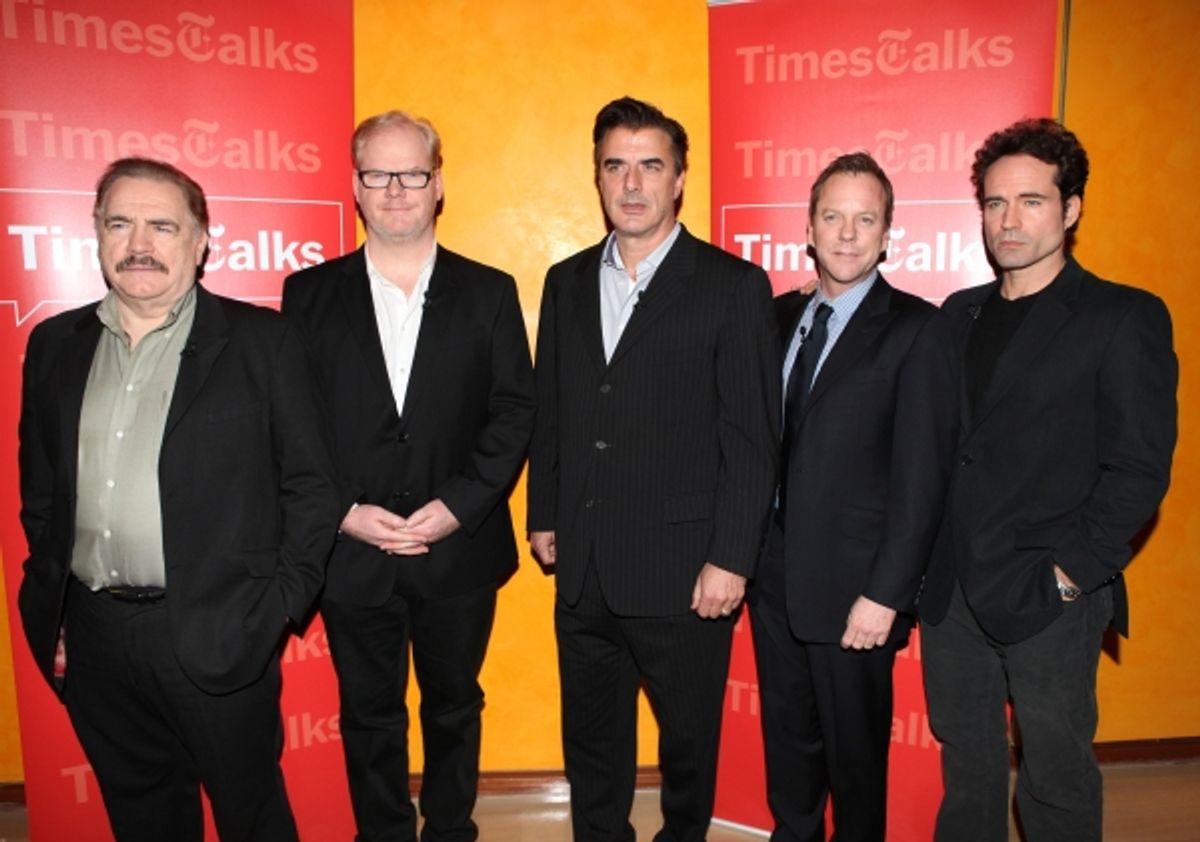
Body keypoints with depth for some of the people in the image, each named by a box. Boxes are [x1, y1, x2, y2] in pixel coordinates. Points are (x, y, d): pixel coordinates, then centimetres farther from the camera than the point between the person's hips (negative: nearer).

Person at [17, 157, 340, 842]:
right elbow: (39, 492, 14)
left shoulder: (263, 342, -6)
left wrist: (281, 605, -9)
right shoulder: (55, 345, 7)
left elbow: (312, 484, -6)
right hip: (93, 638, 5)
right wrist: (49, 606, 11)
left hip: (218, 637, -4)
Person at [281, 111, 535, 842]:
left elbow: (515, 410, -4)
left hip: (459, 549, 0)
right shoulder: (310, 293, 1)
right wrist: (343, 512, -12)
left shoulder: (489, 292, 0)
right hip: (351, 555, 0)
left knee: (454, 708, 18)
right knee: (370, 718, 16)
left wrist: (458, 505, -14)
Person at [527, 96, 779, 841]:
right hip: (582, 568, 4)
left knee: (688, 739, 16)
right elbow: (550, 414, 12)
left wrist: (731, 560, -12)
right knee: (591, 743, 19)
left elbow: (752, 438, -10)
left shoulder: (734, 286, -7)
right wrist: (545, 516, 9)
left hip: (683, 571, -4)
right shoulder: (566, 282, 8)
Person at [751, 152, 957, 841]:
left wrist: (885, 593, -16)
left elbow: (922, 476, -14)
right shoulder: (781, 315, 7)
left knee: (854, 746, 13)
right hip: (775, 572, 5)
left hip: (854, 585, -5)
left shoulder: (916, 328, -10)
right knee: (787, 733, 21)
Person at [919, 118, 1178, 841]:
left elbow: (1139, 468, -11)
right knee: (965, 762, 18)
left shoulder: (1125, 318, -6)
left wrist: (1071, 573, -15)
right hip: (951, 589, 5)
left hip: (1048, 596, -4)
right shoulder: (960, 313, 10)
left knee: (1055, 776, 12)